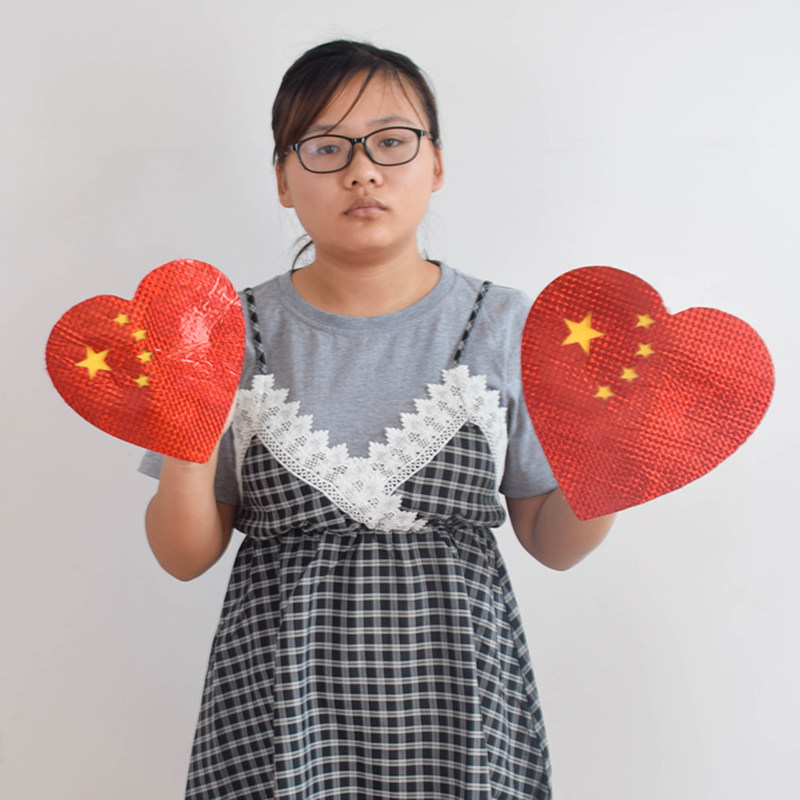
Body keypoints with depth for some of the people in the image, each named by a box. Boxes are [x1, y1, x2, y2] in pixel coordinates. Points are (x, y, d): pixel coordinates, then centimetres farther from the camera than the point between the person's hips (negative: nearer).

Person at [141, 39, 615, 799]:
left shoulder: (506, 326, -2)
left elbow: (550, 542, 2)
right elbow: (187, 558, -1)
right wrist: (186, 456, -19)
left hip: (460, 700, 1)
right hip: (278, 705, 0)